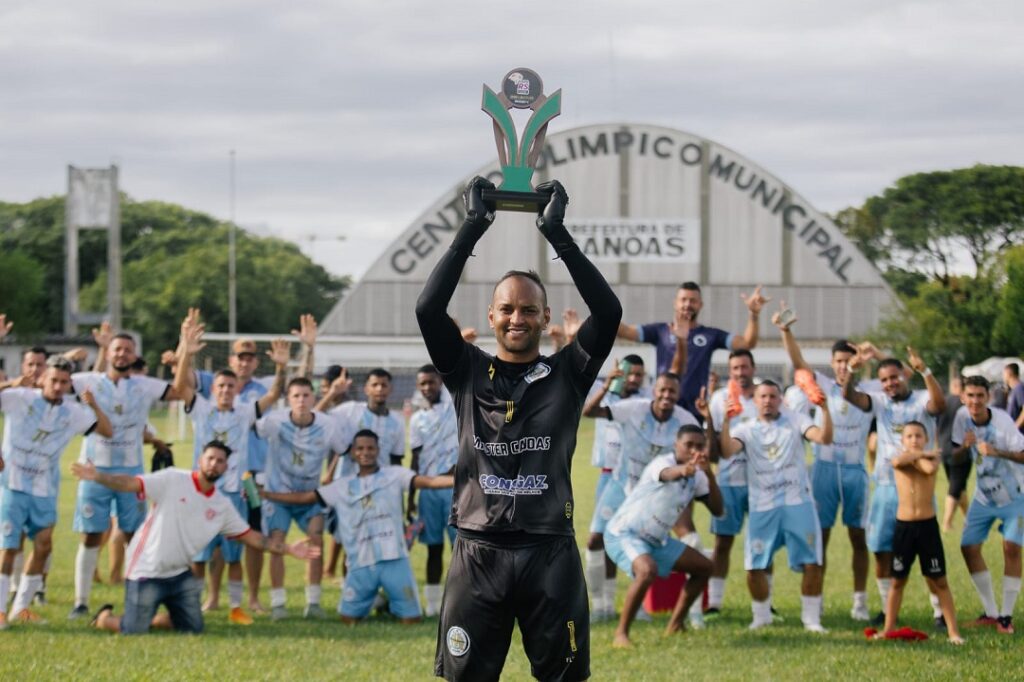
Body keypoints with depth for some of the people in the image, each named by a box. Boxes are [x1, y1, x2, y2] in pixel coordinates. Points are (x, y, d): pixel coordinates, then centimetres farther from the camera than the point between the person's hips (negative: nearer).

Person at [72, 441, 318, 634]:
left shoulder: (222, 506, 3)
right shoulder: (172, 481, -13)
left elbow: (248, 536, 10)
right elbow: (131, 483, -21)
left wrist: (287, 549, 3)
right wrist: (98, 477, -38)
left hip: (179, 575, 6)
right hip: (146, 572, -6)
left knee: (194, 629, 7)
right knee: (134, 632, -7)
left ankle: (152, 619, 30)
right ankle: (104, 617, 25)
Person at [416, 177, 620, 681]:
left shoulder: (566, 374, 7)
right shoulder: (468, 372, 8)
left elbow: (608, 312, -6)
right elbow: (428, 308, -5)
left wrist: (557, 233, -7)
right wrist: (472, 229, -6)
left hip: (550, 552, 0)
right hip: (479, 551, 0)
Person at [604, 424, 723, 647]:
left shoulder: (696, 476, 1)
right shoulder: (662, 462, -23)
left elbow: (717, 510, -2)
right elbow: (667, 474, -49)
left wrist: (710, 476, -16)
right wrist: (683, 470, -74)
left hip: (656, 539, 9)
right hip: (624, 534, -9)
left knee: (704, 567, 12)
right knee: (648, 570, -36)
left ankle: (674, 626, 22)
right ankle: (621, 634, -26)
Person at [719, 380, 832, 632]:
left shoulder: (795, 421, 5)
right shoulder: (747, 430, 6)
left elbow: (824, 438, -10)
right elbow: (727, 450, -14)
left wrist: (824, 410, -25)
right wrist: (725, 421, -28)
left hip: (798, 504, -1)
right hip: (762, 508, 1)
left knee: (812, 564, -5)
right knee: (755, 567, -2)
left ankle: (811, 618, 9)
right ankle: (761, 616, 19)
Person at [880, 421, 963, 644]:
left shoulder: (931, 458, 1)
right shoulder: (899, 458, 2)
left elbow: (930, 468, -24)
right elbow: (898, 461, -24)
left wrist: (913, 456, -9)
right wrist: (923, 455, -15)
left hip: (928, 525, -1)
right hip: (903, 525, 1)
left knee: (939, 580, 1)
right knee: (898, 580, 8)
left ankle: (953, 631, 2)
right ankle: (889, 628, 18)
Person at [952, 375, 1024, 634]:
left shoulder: (1001, 420, -24)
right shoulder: (962, 417, -10)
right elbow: (956, 458, -1)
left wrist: (997, 452, -45)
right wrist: (964, 447, -23)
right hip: (984, 495, 5)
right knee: (969, 547, -2)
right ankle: (991, 612, 10)